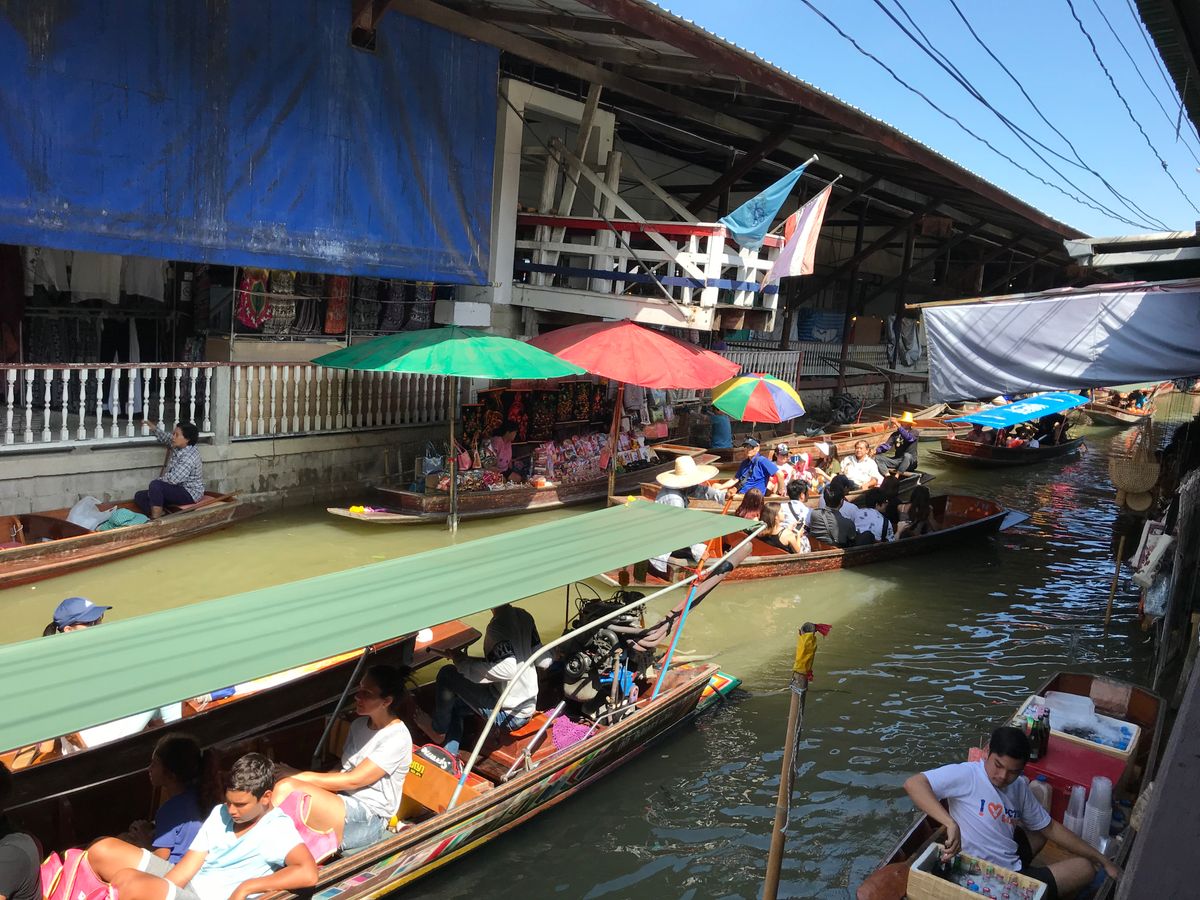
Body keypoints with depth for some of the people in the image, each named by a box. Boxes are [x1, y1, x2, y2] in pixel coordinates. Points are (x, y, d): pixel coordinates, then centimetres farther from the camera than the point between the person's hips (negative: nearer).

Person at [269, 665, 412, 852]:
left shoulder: (397, 737, -14)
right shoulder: (359, 724, 13)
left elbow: (353, 780, -16)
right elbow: (342, 771, 15)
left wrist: (304, 778, -12)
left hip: (368, 820, -8)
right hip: (342, 804, 8)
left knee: (286, 789, -26)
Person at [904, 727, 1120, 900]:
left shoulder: (1020, 787, 2)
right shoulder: (966, 774, -21)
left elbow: (1050, 828, 15)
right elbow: (913, 784, -34)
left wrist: (1102, 859, 14)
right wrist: (951, 824, -42)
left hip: (1012, 867, 8)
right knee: (1085, 868, 4)